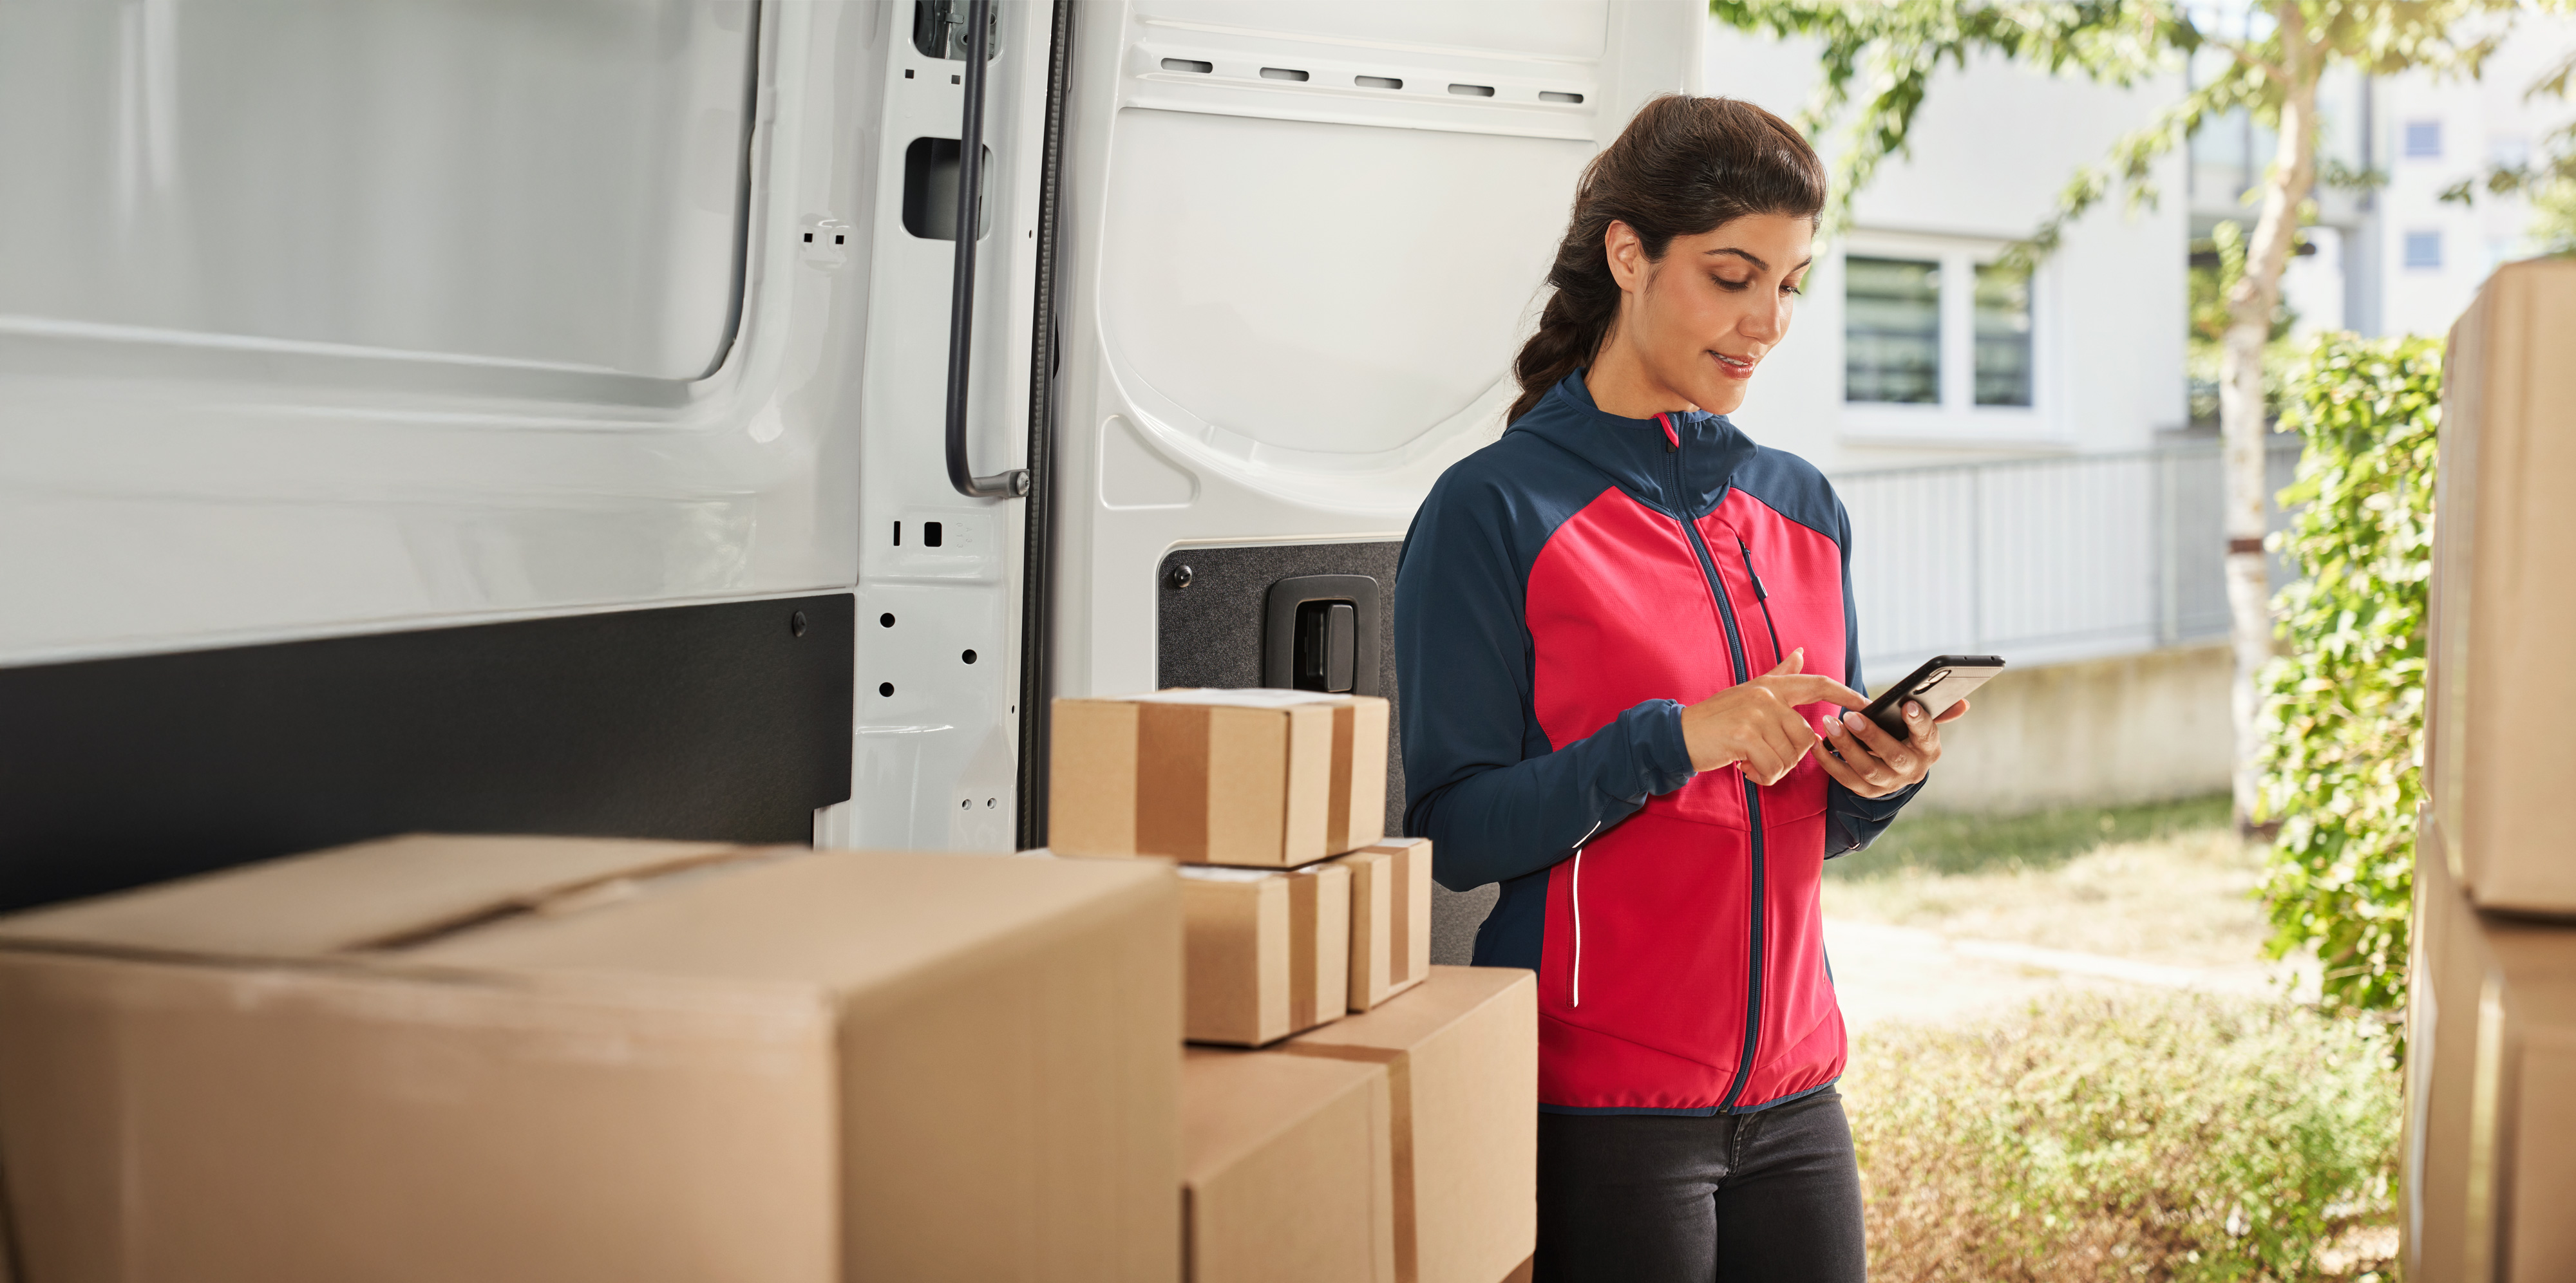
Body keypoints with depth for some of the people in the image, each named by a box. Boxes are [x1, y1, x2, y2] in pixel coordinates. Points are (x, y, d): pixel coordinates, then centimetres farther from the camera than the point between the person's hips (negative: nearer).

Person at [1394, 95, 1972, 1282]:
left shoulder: (1803, 507, 10)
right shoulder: (1496, 512, -8)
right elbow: (1455, 830, -13)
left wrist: (1879, 777, -6)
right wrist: (1672, 740, -23)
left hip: (1791, 1085, 6)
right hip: (1599, 1108, -5)